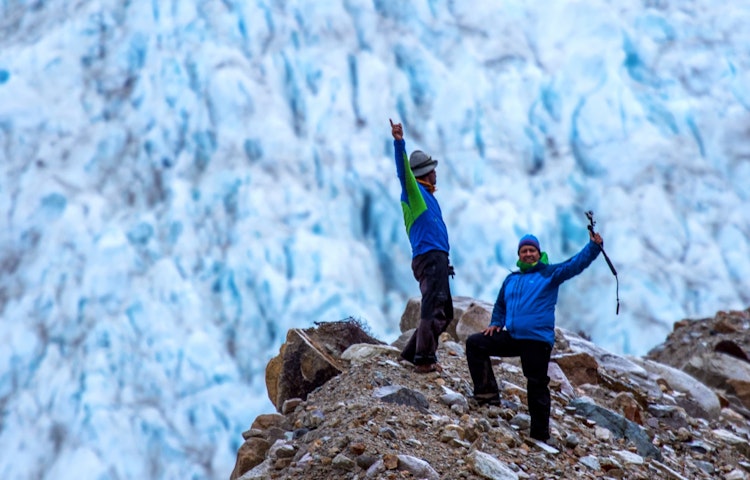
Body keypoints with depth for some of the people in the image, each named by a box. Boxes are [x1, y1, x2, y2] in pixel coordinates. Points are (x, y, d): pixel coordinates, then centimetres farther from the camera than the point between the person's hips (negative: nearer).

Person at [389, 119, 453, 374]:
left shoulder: (427, 196, 25)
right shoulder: (413, 190, 0)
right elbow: (403, 170, -18)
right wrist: (399, 143, -32)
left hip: (437, 259, 10)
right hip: (429, 257, -10)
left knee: (444, 313, 12)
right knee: (433, 309, -18)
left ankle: (413, 352, 15)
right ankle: (425, 359, -24)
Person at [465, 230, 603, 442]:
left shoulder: (550, 273, 3)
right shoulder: (511, 280, 20)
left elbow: (576, 263, -10)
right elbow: (500, 306, 29)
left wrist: (594, 246, -23)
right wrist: (496, 323, 11)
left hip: (537, 340, -6)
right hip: (511, 337, 6)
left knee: (537, 387, -5)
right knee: (475, 343, -2)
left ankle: (540, 435, 4)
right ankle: (487, 393, -3)